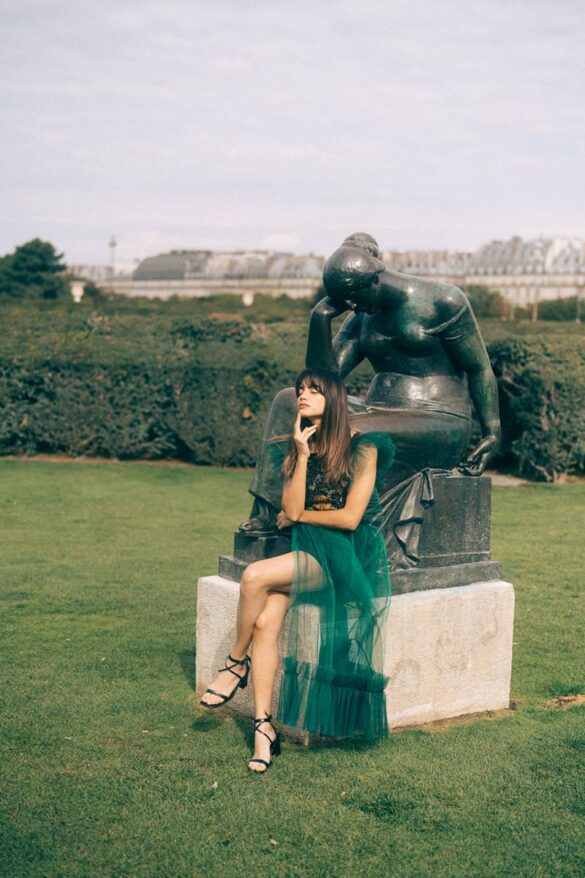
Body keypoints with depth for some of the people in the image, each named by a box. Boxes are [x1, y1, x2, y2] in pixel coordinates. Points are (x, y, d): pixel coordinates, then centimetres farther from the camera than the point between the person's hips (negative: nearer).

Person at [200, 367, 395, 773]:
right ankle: (264, 726, -15)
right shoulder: (292, 447, 10)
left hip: (348, 553, -5)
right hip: (302, 545, 5)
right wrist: (302, 455, -8)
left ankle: (236, 663, -7)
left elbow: (350, 517, -11)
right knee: (265, 622, -23)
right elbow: (291, 510, -1)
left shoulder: (363, 449, -6)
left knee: (255, 576, -29)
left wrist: (300, 516, 1)